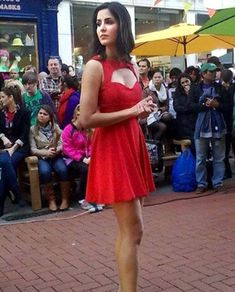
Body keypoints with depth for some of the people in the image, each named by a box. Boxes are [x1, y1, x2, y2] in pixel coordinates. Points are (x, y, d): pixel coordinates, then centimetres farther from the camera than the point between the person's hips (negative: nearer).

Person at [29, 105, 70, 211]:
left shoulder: (55, 127, 12)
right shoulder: (33, 129, 7)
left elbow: (61, 144, 7)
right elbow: (33, 149, -1)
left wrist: (56, 150, -15)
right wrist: (46, 152, -17)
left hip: (56, 156, 1)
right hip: (42, 157, -1)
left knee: (63, 170, -31)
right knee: (45, 171, -34)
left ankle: (65, 199, -18)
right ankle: (51, 200, -20)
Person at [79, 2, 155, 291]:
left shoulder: (132, 66, 12)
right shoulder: (95, 66, -10)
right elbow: (86, 119, -16)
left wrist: (144, 109, 0)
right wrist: (132, 111, -13)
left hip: (133, 145, 7)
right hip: (111, 150, -7)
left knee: (128, 228, 13)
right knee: (133, 230, -6)